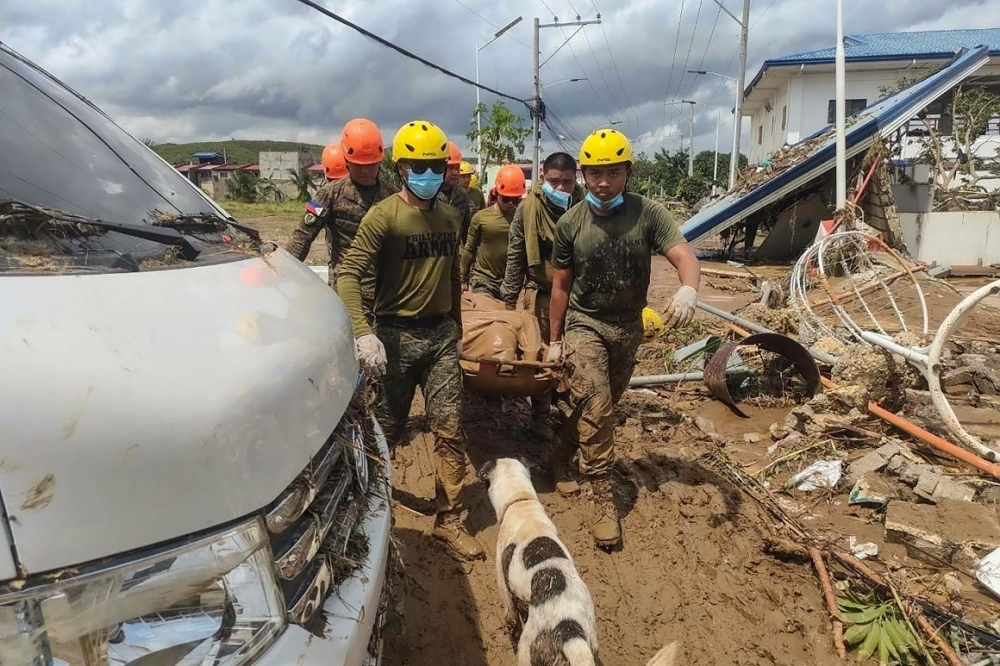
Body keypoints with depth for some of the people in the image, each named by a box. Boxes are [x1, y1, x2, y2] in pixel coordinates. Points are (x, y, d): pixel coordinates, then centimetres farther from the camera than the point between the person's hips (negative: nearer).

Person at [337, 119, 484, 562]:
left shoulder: (450, 218, 9)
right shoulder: (383, 216, -9)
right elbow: (348, 275, -18)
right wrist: (363, 334, -29)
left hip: (442, 334, 4)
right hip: (396, 334, -4)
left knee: (450, 430, 0)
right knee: (387, 429, 9)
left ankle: (449, 520, 12)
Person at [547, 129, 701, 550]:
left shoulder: (647, 214, -12)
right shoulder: (570, 224, -8)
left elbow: (684, 255, -22)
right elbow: (561, 285, 0)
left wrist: (688, 289, -46)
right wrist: (555, 340, 4)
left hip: (628, 327, 2)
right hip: (584, 325, -2)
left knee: (602, 406, 18)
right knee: (595, 405, -15)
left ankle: (574, 446, 46)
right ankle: (602, 492, -6)